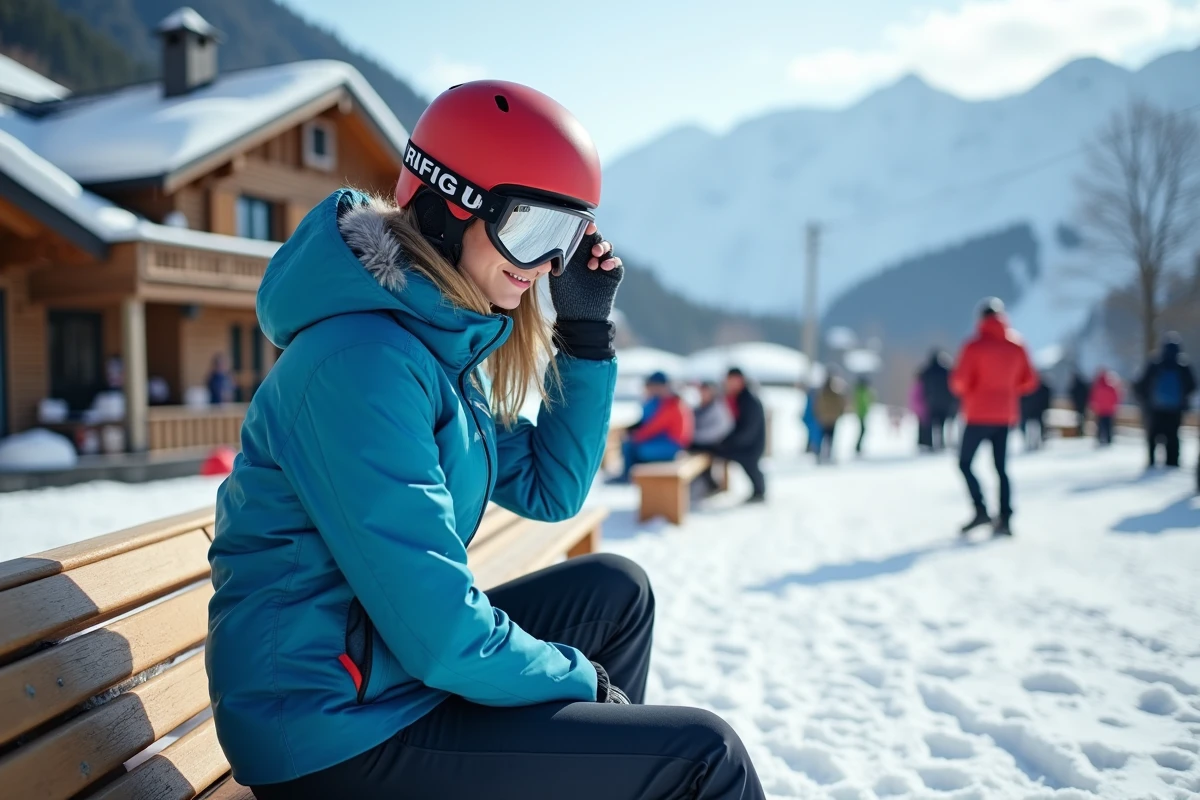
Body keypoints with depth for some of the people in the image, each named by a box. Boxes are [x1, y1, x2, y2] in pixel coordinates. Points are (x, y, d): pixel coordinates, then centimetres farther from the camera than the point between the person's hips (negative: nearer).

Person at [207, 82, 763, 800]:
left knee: (615, 591, 17)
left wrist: (587, 335, 3)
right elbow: (438, 633, -25)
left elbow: (549, 490, 11)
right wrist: (583, 681, -8)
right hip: (337, 739, -9)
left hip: (389, 674, 9)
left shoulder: (442, 340, 5)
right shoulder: (365, 362, -24)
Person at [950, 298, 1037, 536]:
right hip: (1005, 416, 5)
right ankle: (1005, 519, 2)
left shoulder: (975, 346, -10)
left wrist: (968, 392, 7)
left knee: (965, 463, 5)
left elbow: (959, 382, -14)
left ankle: (980, 510, -9)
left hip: (979, 415, -5)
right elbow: (1029, 381, 8)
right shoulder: (1017, 346, 4)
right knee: (1001, 467, 9)